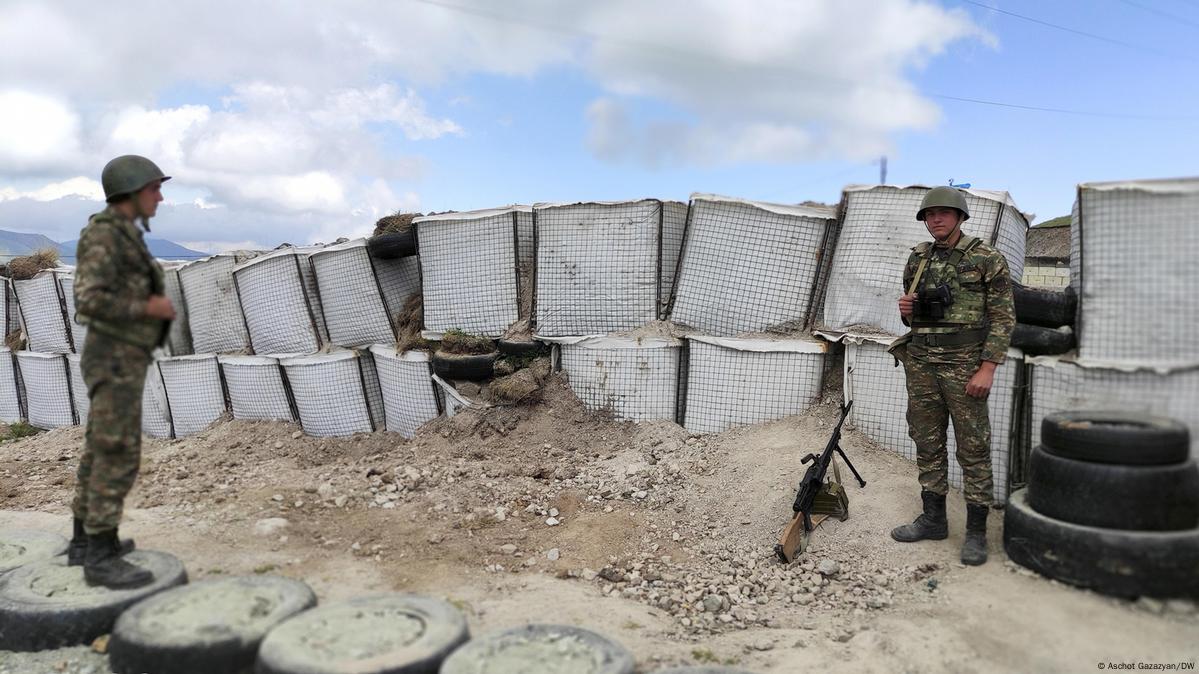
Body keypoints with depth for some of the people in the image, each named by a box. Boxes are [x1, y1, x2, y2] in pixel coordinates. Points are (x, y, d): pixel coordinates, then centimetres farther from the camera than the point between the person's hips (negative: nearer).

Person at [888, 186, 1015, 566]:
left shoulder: (987, 259, -5)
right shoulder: (918, 260, 11)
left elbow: (1003, 317, -8)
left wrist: (987, 369, -15)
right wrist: (906, 311, -4)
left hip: (964, 365, -5)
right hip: (921, 364, 5)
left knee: (973, 448, 1)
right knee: (927, 444, 11)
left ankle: (976, 531, 9)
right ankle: (933, 519, 22)